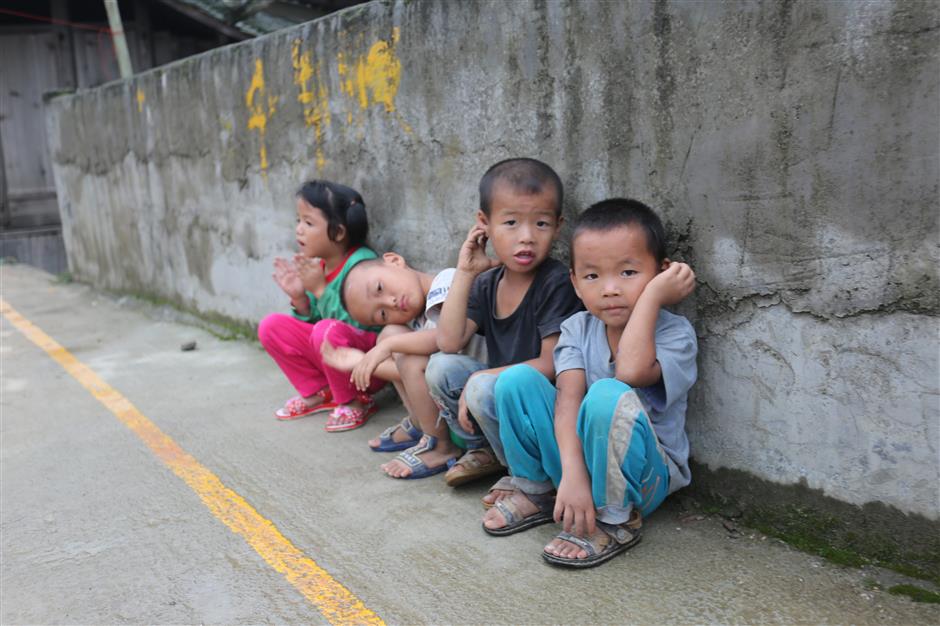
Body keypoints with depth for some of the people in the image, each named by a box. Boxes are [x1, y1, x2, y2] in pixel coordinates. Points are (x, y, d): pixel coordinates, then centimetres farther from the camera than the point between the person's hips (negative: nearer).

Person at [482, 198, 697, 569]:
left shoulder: (674, 332, -15)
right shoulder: (577, 329, -3)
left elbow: (631, 371, -37)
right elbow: (568, 399, -18)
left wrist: (652, 294, -29)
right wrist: (572, 472, -33)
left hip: (642, 473, -4)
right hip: (577, 458, 4)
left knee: (609, 396, -36)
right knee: (517, 378, -17)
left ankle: (614, 520, -15)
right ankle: (535, 490, 1)